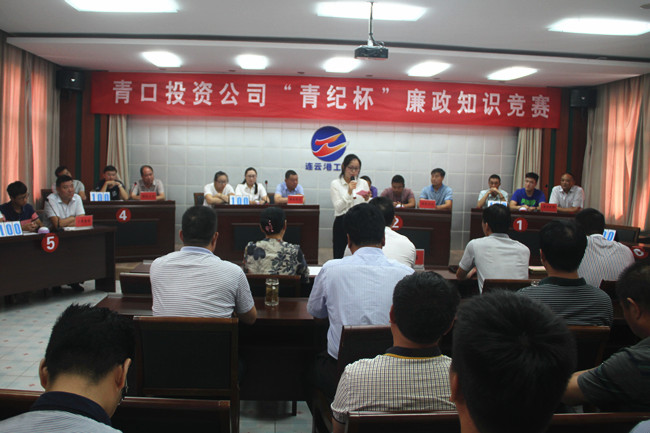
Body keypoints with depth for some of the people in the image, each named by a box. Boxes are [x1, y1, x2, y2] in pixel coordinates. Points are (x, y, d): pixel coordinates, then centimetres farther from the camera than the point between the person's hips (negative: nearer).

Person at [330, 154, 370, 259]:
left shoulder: (363, 183, 10)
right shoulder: (335, 184, 3)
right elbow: (338, 207, -7)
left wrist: (367, 200, -11)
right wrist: (349, 193, -16)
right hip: (342, 223, -2)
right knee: (340, 256, -1)